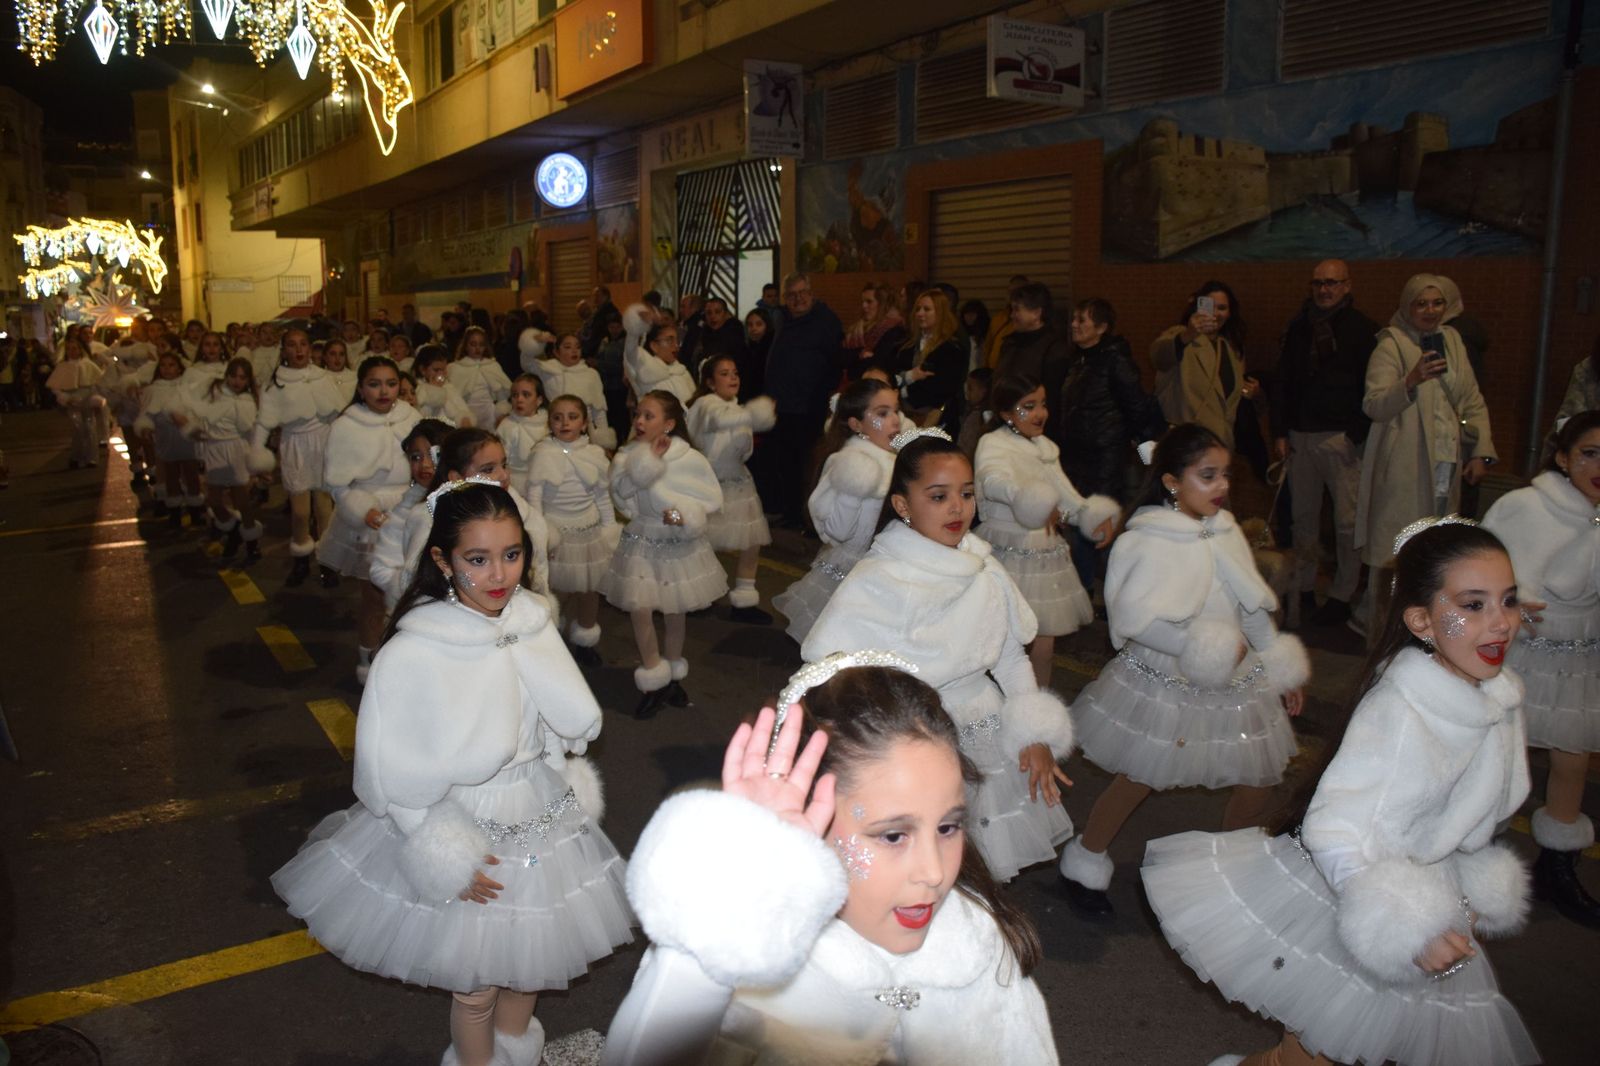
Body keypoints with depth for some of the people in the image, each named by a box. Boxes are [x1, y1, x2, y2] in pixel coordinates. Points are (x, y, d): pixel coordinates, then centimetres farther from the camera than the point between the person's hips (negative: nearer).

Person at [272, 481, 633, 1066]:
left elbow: (581, 722, -9)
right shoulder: (412, 655, -23)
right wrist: (447, 858, -15)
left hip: (542, 815, 5)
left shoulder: (532, 622, -8)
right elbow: (392, 777, -16)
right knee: (477, 983, 14)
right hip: (467, 831, -5)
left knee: (529, 954, 25)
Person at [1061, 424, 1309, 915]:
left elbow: (1252, 607, 11)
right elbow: (1133, 616, -29)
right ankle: (1084, 865, 24)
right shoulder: (1153, 540, -20)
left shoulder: (1223, 529, 2)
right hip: (1165, 685, -7)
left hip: (1232, 681, 7)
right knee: (1137, 780, 3)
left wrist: (1281, 669, 14)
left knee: (1258, 781, 12)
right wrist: (1203, 647, -25)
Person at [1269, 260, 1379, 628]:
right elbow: (1281, 383, 13)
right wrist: (1279, 432, 6)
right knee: (1303, 517, 10)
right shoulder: (1298, 328, 12)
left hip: (1343, 438, -4)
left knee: (1348, 521, -3)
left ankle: (1342, 596, 7)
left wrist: (1358, 435, -12)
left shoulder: (1363, 330, -2)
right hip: (1300, 437, 4)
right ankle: (1303, 588, 19)